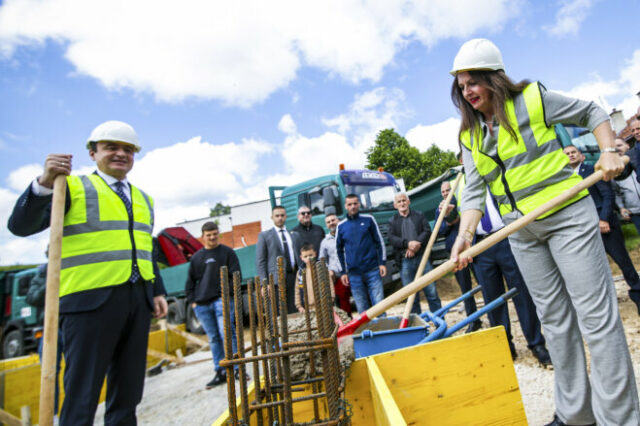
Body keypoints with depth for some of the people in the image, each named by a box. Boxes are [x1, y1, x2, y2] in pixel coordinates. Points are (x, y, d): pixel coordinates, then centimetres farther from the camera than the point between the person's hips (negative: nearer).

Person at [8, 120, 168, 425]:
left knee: (128, 393, 15)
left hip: (138, 300, 5)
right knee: (82, 395, 3)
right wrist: (45, 183, -22)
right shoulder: (73, 187, 2)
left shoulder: (143, 199, 17)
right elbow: (21, 226, -8)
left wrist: (157, 292, 11)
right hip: (91, 298, -5)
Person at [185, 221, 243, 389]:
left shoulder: (227, 252, 4)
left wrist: (227, 294, -10)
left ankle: (237, 369, -1)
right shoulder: (196, 257, 14)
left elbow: (235, 276, -1)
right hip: (202, 304, 4)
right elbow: (190, 281, 19)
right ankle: (220, 372, 17)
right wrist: (192, 300, 9)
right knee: (213, 339, 9)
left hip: (222, 300, -4)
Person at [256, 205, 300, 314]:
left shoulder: (294, 235, 18)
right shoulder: (264, 235, 7)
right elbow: (260, 261, 1)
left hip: (294, 278, 4)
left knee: (293, 313, 3)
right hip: (275, 280, -3)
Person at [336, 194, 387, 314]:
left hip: (373, 270, -1)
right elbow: (339, 250, 12)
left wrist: (382, 263, -2)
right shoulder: (341, 226, 6)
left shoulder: (368, 219, 3)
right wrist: (344, 272, 8)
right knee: (362, 309, 9)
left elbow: (379, 241, 6)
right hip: (354, 274, 1)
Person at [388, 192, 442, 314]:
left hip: (422, 257, 0)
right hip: (405, 261, 0)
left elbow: (427, 231, 2)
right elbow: (392, 238, -3)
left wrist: (418, 243, -15)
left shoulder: (419, 215, 13)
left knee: (432, 292, 4)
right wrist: (408, 243, -19)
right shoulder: (392, 221, 11)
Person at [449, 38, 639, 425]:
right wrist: (466, 234, -19)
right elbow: (474, 190, -4)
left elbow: (592, 113, 8)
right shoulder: (469, 135, 4)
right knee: (554, 318, 11)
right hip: (522, 232, 4)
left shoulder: (533, 99, -4)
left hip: (568, 215, -4)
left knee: (595, 313, -2)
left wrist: (609, 151, -8)